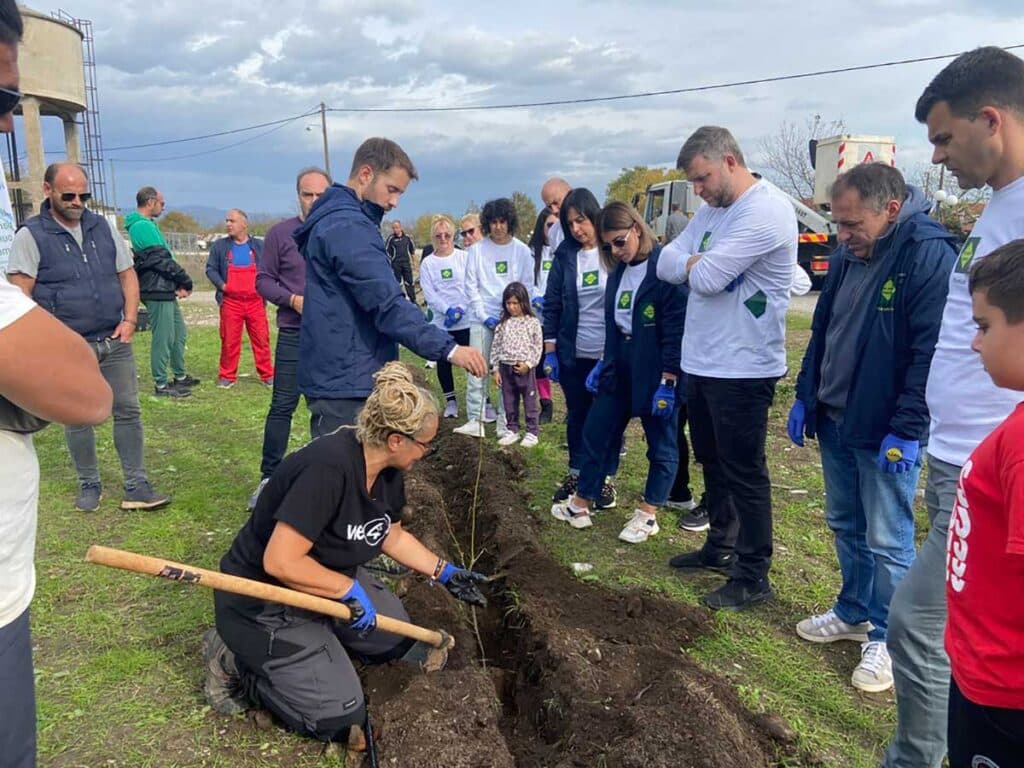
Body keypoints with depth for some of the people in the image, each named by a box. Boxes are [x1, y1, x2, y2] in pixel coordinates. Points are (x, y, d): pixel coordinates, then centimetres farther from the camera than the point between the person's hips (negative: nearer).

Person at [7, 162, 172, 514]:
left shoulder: (103, 227, 8)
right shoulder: (31, 236, -5)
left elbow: (127, 275, 12)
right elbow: (19, 297, -9)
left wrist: (129, 320, 0)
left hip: (115, 342, 4)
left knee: (128, 411, 3)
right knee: (78, 419, 7)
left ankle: (136, 487, 11)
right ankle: (89, 485, 24)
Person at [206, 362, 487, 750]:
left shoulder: (388, 471, -6)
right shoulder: (328, 467, -35)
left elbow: (392, 536, 11)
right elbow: (280, 562, -34)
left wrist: (446, 573, 10)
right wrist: (350, 590, -26)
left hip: (327, 580, 9)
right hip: (264, 601, -9)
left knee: (403, 643, 11)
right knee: (340, 718, -6)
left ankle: (317, 639, 18)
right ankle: (237, 662, 7)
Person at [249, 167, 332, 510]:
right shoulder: (280, 233, 0)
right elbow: (263, 280, 2)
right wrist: (293, 299, -14)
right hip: (294, 335, -2)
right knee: (282, 405, -1)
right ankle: (269, 476, 9)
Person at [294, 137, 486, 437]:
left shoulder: (334, 220, 17)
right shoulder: (347, 227, -17)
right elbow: (387, 303, -26)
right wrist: (448, 348, -28)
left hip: (340, 377, 11)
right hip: (345, 383, -11)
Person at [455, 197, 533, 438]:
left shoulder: (522, 250, 2)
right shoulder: (477, 249, 2)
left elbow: (527, 286, 3)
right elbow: (472, 286, 2)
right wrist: (484, 316, -7)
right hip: (481, 319, 0)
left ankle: (505, 423, 9)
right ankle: (475, 421, 2)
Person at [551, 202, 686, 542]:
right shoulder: (618, 271, 8)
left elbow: (676, 328, -18)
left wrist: (668, 381, -19)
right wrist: (604, 362, 15)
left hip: (655, 370, -7)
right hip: (619, 368, 8)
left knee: (661, 443, 9)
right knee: (595, 433, 10)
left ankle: (648, 514, 22)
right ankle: (581, 505, 23)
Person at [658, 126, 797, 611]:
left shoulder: (766, 211, -18)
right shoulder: (712, 211, 12)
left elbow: (706, 278, -23)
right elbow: (666, 264, 7)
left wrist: (693, 263, -3)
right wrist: (700, 262, -11)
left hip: (742, 369, -9)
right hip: (702, 363, 9)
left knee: (744, 474, 1)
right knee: (712, 462, 20)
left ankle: (753, 576, 16)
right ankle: (721, 546, 38)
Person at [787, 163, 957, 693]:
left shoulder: (929, 256, -17)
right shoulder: (849, 255, 8)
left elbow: (931, 352, -20)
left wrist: (907, 429, -21)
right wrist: (805, 396, 14)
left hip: (887, 432, -8)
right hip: (835, 421, 8)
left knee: (886, 539, 4)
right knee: (845, 525, 18)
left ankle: (886, 638, 21)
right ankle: (853, 613, 36)